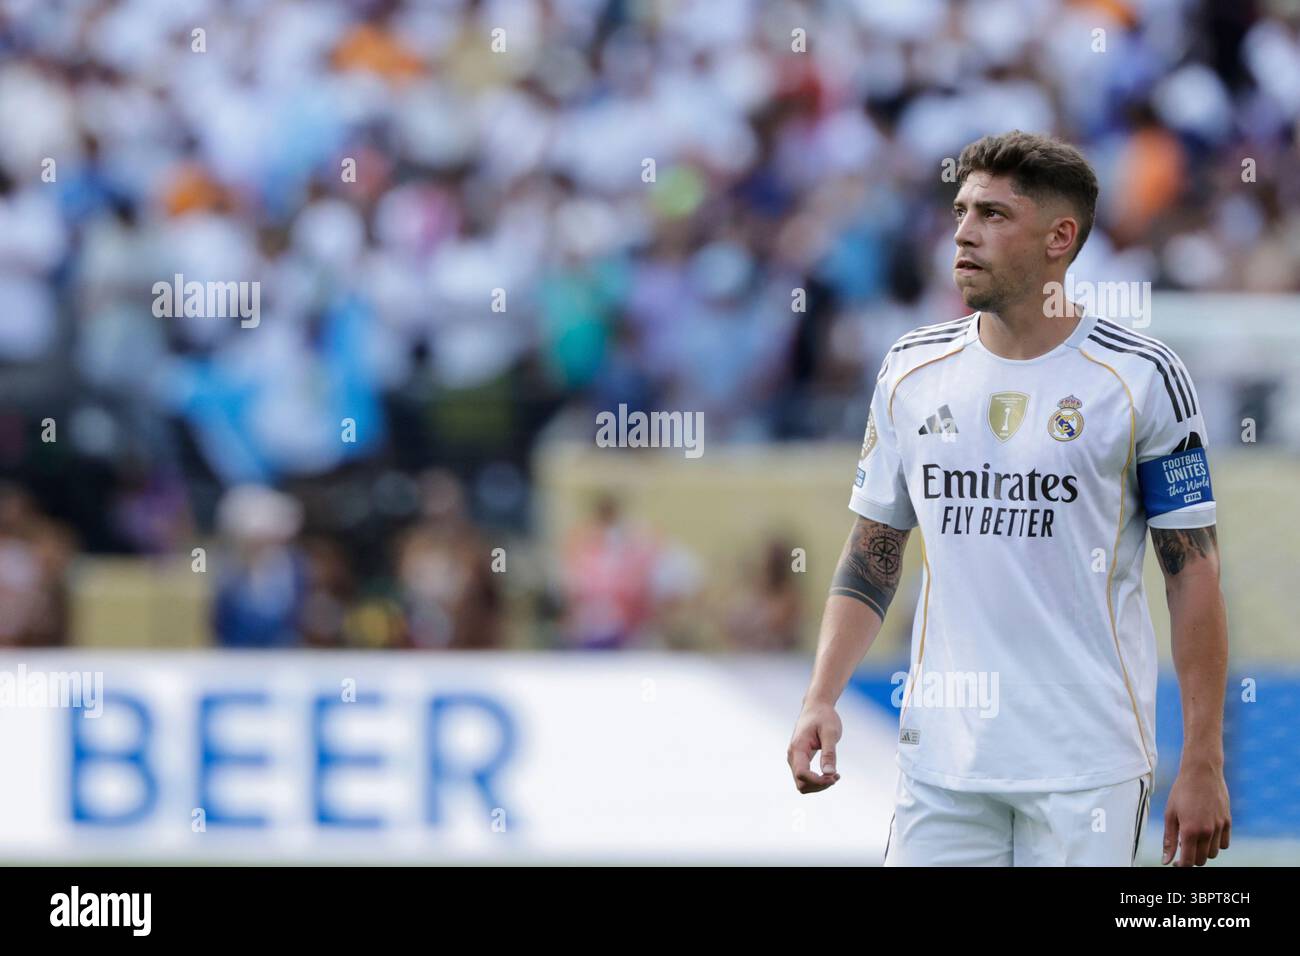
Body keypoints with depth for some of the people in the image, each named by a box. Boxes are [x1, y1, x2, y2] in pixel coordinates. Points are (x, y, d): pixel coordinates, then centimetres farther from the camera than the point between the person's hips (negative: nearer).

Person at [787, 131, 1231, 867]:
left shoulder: (1142, 378, -4)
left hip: (1088, 769, -3)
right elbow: (872, 557, 14)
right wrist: (821, 700, 0)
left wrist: (1204, 765, -7)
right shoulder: (913, 372, 8)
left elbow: (1193, 575, -3)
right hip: (941, 756, 3)